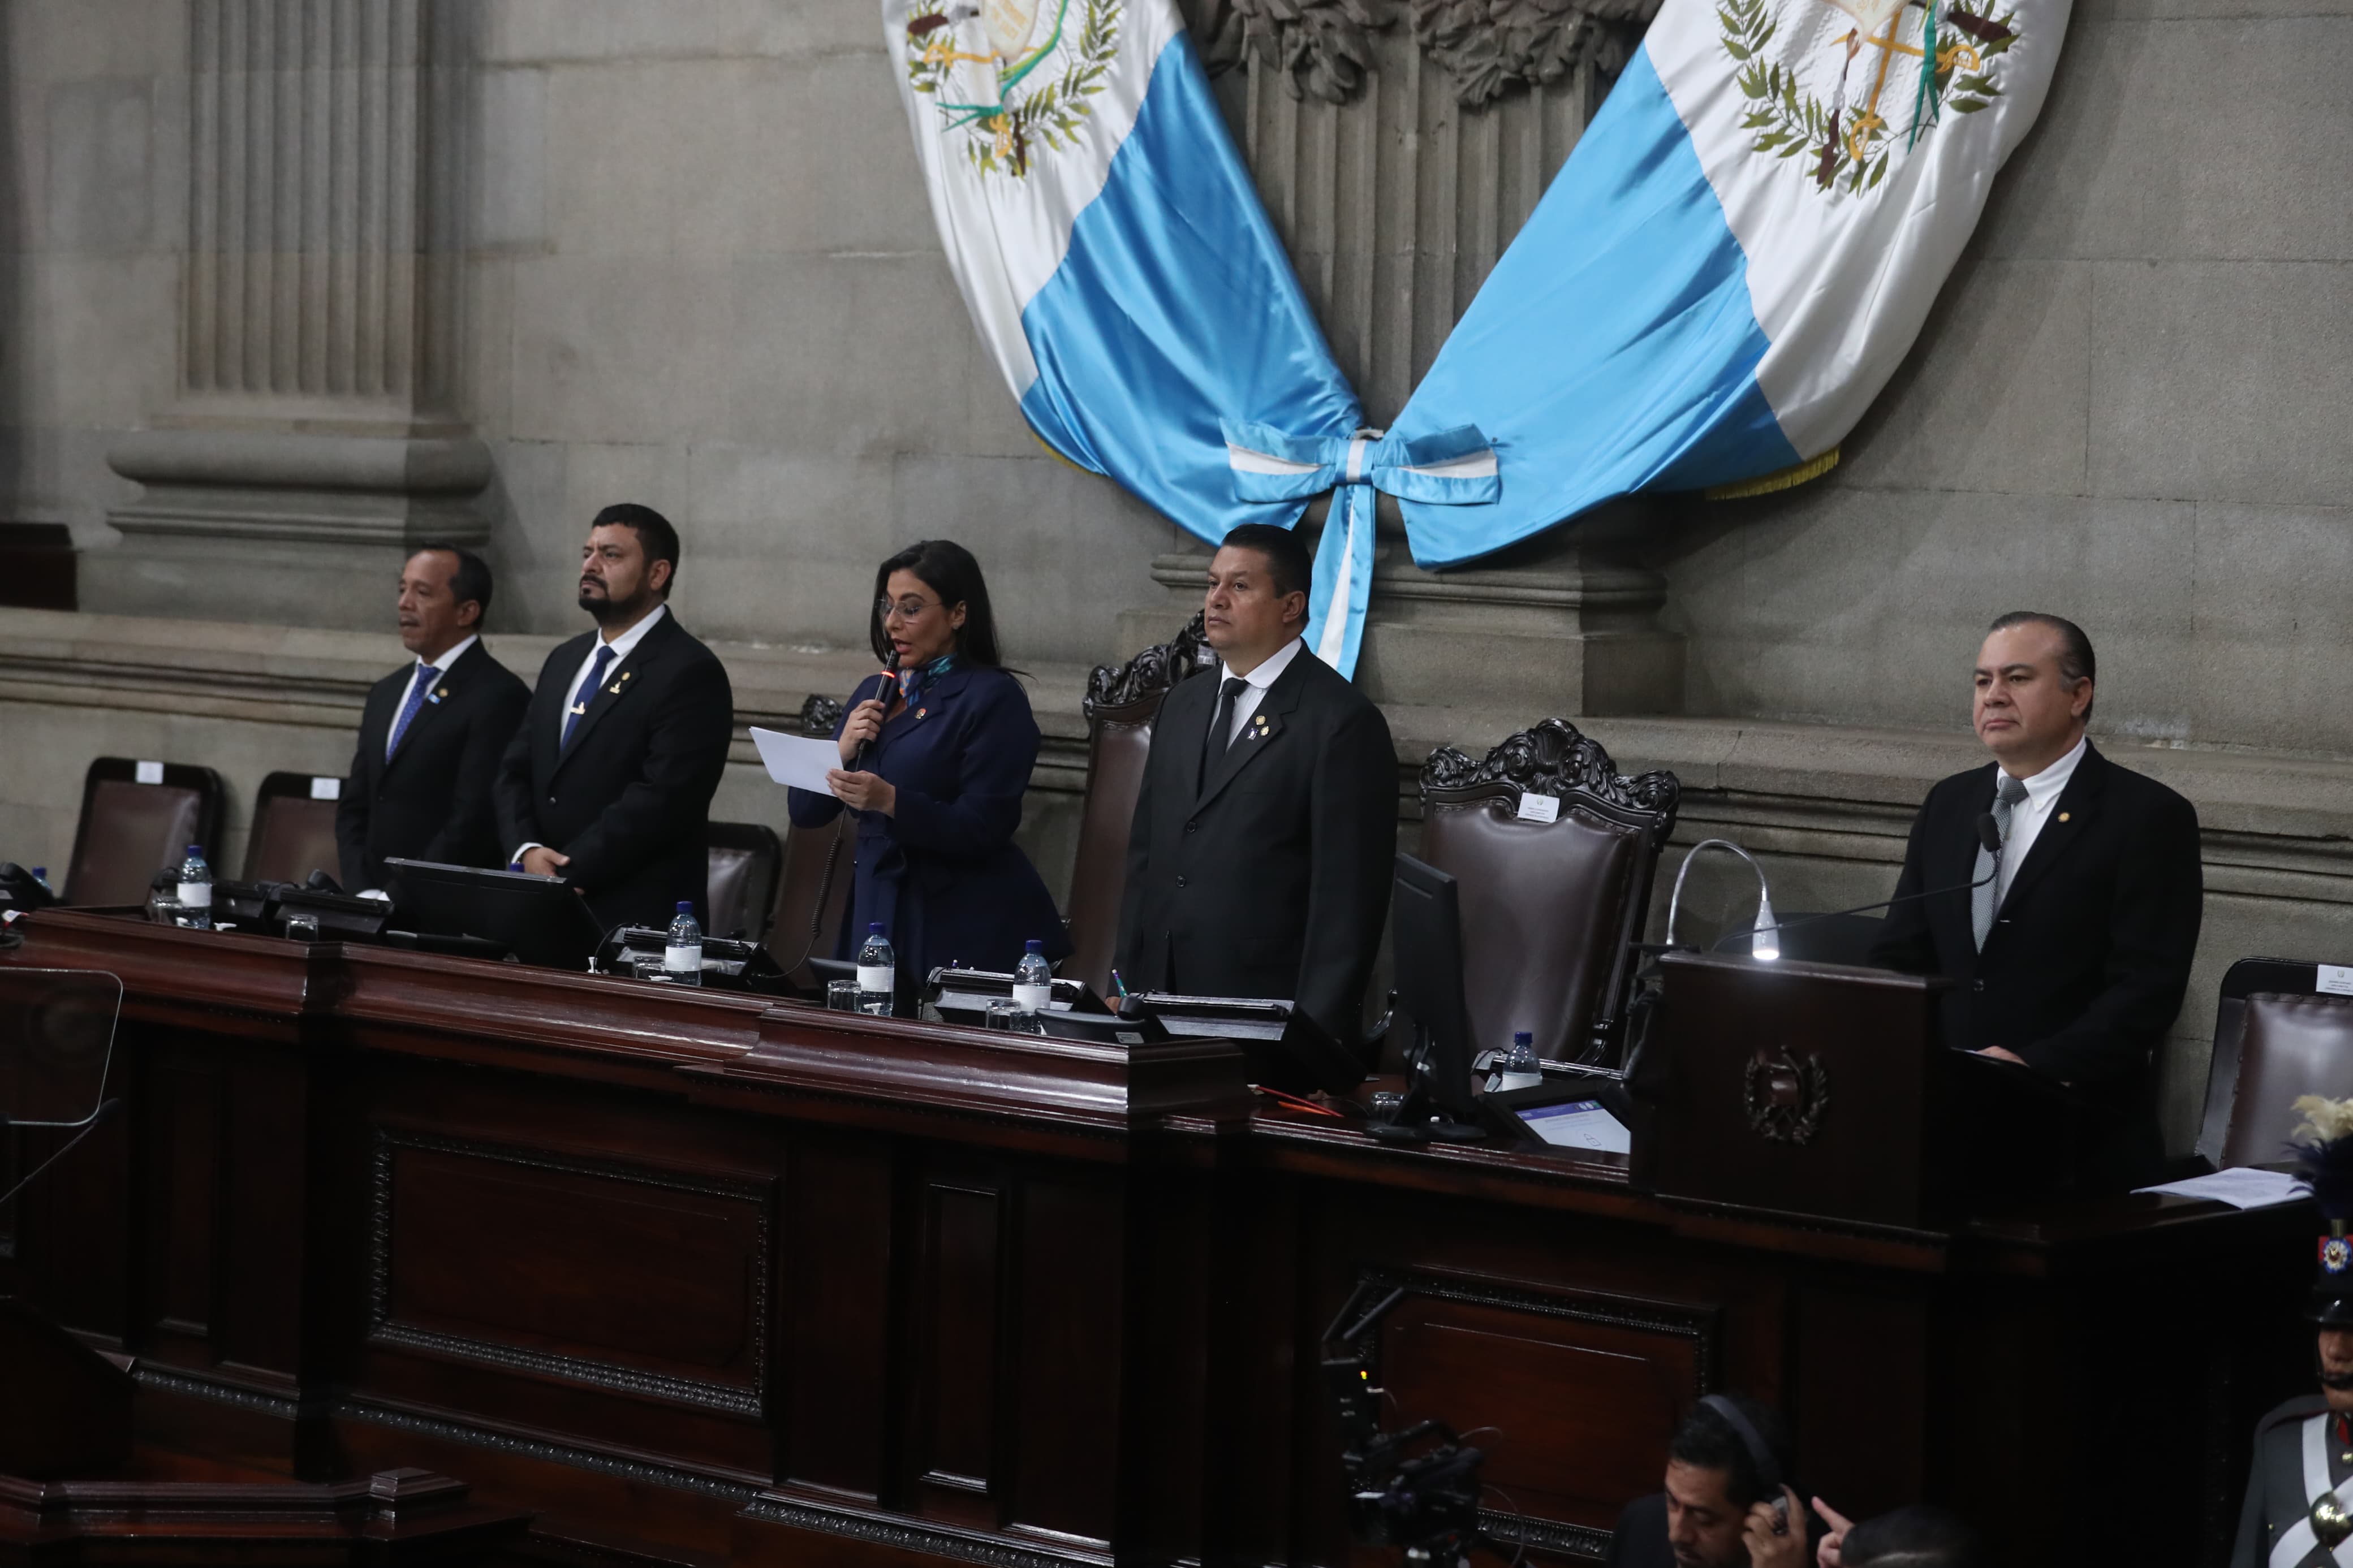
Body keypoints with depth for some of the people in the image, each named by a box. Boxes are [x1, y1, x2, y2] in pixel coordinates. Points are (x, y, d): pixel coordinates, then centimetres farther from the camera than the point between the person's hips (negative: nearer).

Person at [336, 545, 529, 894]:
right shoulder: (385, 694, 18)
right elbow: (354, 809, 18)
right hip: (374, 906, 6)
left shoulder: (500, 697, -8)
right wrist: (363, 893, 3)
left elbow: (475, 822, -14)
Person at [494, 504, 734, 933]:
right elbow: (515, 772, 13)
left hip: (637, 919, -7)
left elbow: (661, 800, -18)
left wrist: (567, 875, -18)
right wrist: (526, 850, -7)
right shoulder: (564, 661, 16)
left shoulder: (691, 673, -10)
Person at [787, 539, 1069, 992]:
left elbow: (982, 829, -16)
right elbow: (805, 811, 11)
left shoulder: (993, 698, -7)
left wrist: (890, 801, -29)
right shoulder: (875, 694, 13)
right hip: (878, 915, 6)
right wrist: (842, 750, -7)